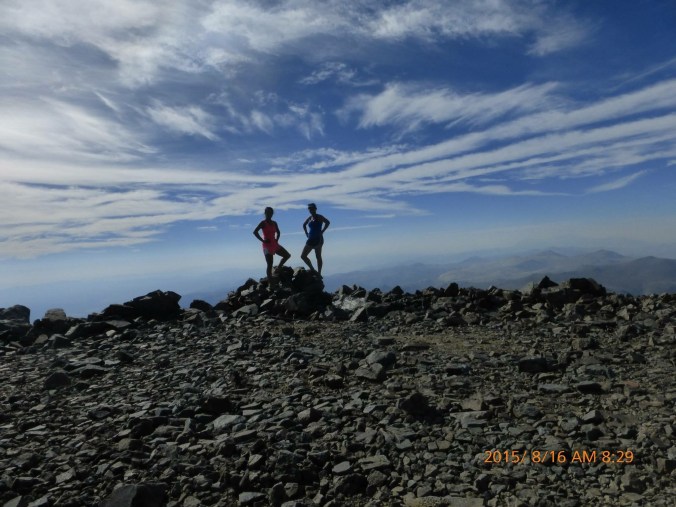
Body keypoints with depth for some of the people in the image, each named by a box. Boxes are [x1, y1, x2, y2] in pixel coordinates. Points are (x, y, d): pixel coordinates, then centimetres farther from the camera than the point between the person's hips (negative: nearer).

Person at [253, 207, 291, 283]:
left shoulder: (274, 223, 10)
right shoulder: (263, 223, -8)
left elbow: (278, 232, 26)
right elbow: (255, 232, -19)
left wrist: (277, 239, 9)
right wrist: (262, 240, -18)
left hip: (275, 244, 7)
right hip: (267, 246, -7)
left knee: (287, 255, 5)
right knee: (270, 265, -7)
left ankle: (277, 269, 18)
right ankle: (270, 282, -2)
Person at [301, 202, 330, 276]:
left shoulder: (319, 217, -5)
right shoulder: (310, 218, 14)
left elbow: (327, 222, -15)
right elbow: (304, 225, 31)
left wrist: (322, 232, -15)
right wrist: (306, 233, 18)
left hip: (318, 239, -7)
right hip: (311, 239, 7)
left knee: (318, 257, -5)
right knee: (303, 256, 4)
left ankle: (319, 273, -3)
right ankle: (312, 269, 13)